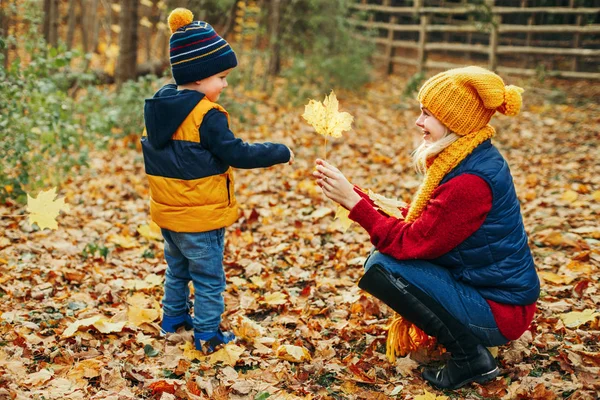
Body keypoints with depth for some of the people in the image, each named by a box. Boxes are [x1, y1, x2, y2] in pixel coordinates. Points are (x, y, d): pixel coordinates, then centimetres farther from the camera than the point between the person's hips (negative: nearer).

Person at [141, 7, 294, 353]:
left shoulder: (158, 107, 3)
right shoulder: (208, 116, -22)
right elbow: (236, 153, -21)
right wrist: (280, 152, -13)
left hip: (167, 212, 8)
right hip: (201, 217, -8)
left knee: (177, 268, 26)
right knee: (209, 278, 5)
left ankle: (174, 315, 38)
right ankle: (207, 335, 12)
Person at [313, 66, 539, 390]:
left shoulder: (470, 180, -27)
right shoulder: (467, 160, 4)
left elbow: (410, 242, -24)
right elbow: (419, 222, 7)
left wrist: (353, 201, -20)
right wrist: (350, 193, 1)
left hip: (498, 310, -10)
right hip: (484, 284, 10)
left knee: (381, 268, -18)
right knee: (381, 254, 11)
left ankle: (470, 357, -7)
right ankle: (468, 339, 13)